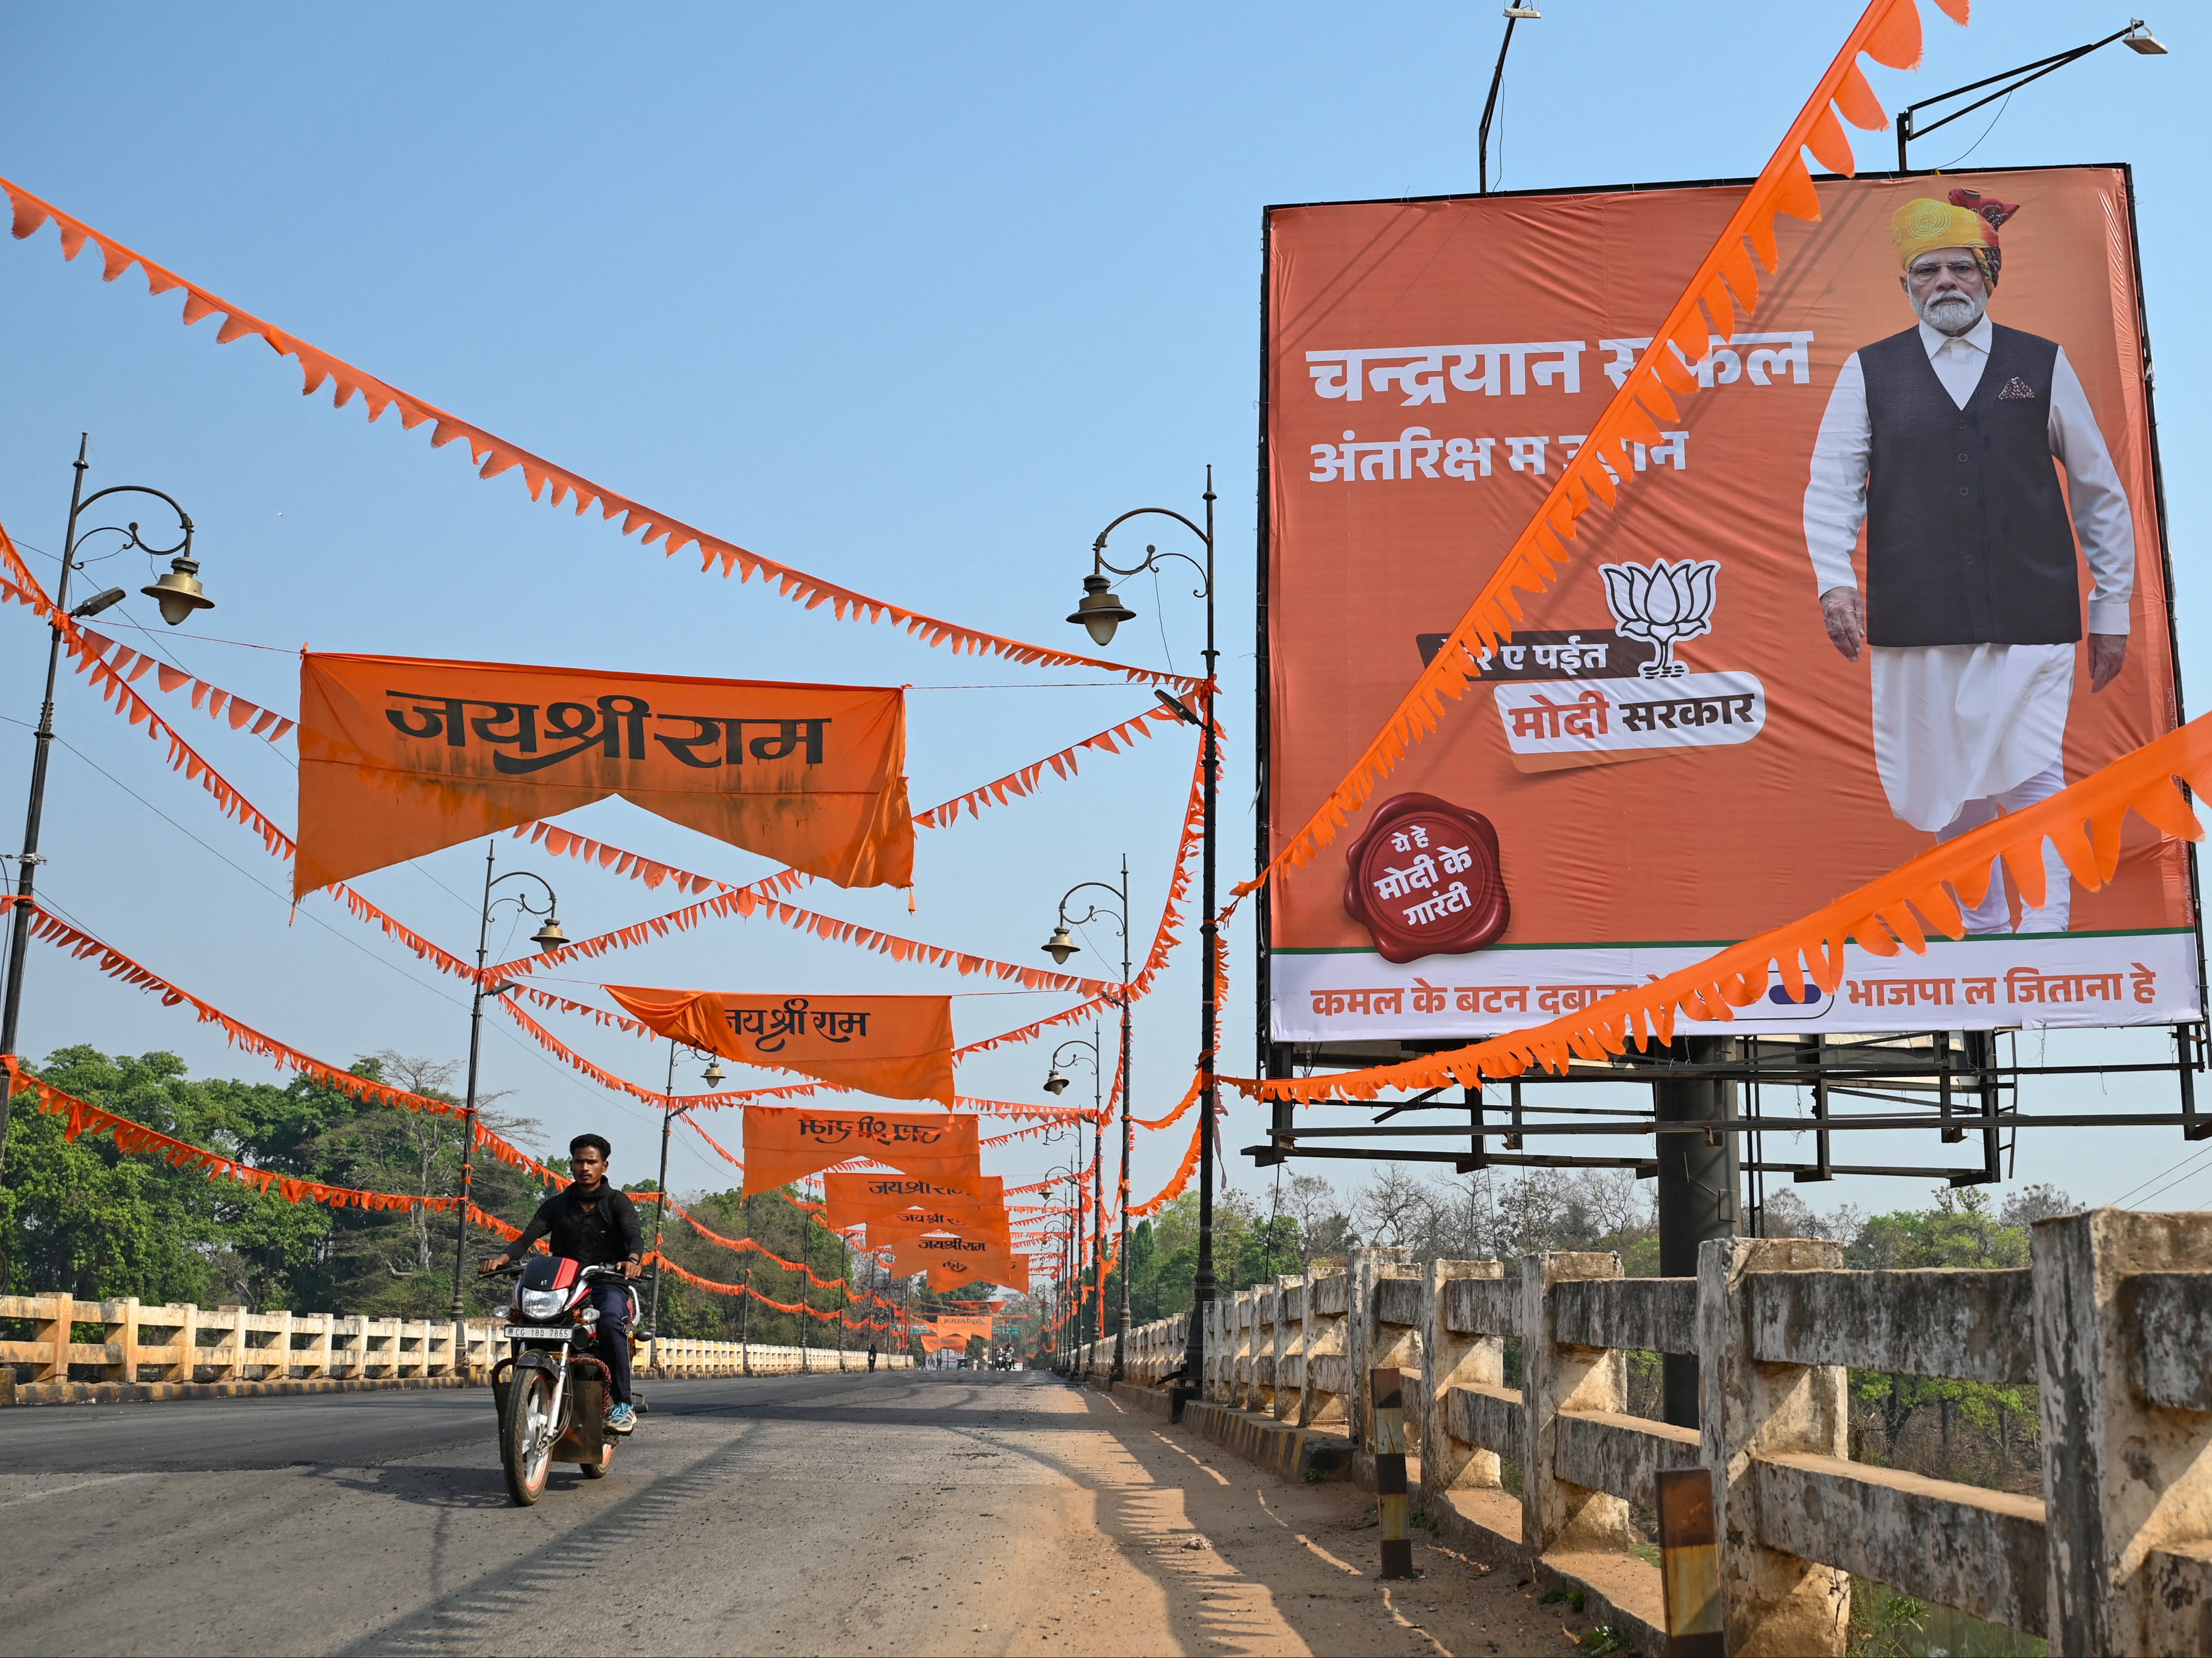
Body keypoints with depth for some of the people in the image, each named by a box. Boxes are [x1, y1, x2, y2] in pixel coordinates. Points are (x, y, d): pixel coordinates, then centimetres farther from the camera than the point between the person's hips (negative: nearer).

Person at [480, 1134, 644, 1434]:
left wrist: (634, 1259, -35)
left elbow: (633, 1234, -11)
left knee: (611, 1320, -34)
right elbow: (530, 1234, 1)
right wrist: (503, 1257, -20)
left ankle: (623, 1405, -29)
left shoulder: (618, 1202, 8)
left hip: (608, 1281, -3)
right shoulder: (556, 1204, 16)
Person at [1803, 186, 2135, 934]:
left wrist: (2112, 609, 13)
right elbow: (1832, 484, 3)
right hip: (1918, 624, 1)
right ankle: (1984, 930, 26)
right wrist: (1834, 581, -14)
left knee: (2033, 782, -10)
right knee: (1951, 793, 9)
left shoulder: (2043, 365, 10)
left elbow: (2100, 492, 15)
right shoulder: (1869, 373, 9)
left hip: (2030, 620, -1)